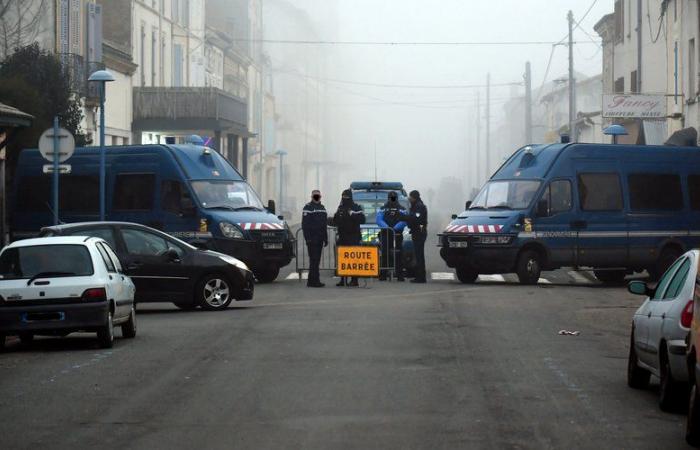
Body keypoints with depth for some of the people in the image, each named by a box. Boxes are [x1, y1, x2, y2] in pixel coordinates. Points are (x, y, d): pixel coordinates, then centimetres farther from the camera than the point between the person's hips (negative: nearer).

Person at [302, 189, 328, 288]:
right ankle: (314, 280, -13)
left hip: (320, 239, 8)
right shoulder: (308, 207, -5)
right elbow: (304, 224, -11)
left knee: (316, 260, 8)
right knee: (314, 259, -11)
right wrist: (307, 238, -18)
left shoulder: (322, 208, 19)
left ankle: (311, 281, 12)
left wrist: (325, 238, 19)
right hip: (312, 238, -8)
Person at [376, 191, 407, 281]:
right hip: (385, 234, 1)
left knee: (398, 255, -6)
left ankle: (400, 275, -8)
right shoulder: (383, 209, 12)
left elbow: (404, 221, -3)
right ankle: (383, 275, -1)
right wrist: (386, 226, -18)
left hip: (397, 234, -1)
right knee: (385, 254, -3)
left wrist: (395, 227, -19)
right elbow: (379, 219, 0)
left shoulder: (402, 209, 10)